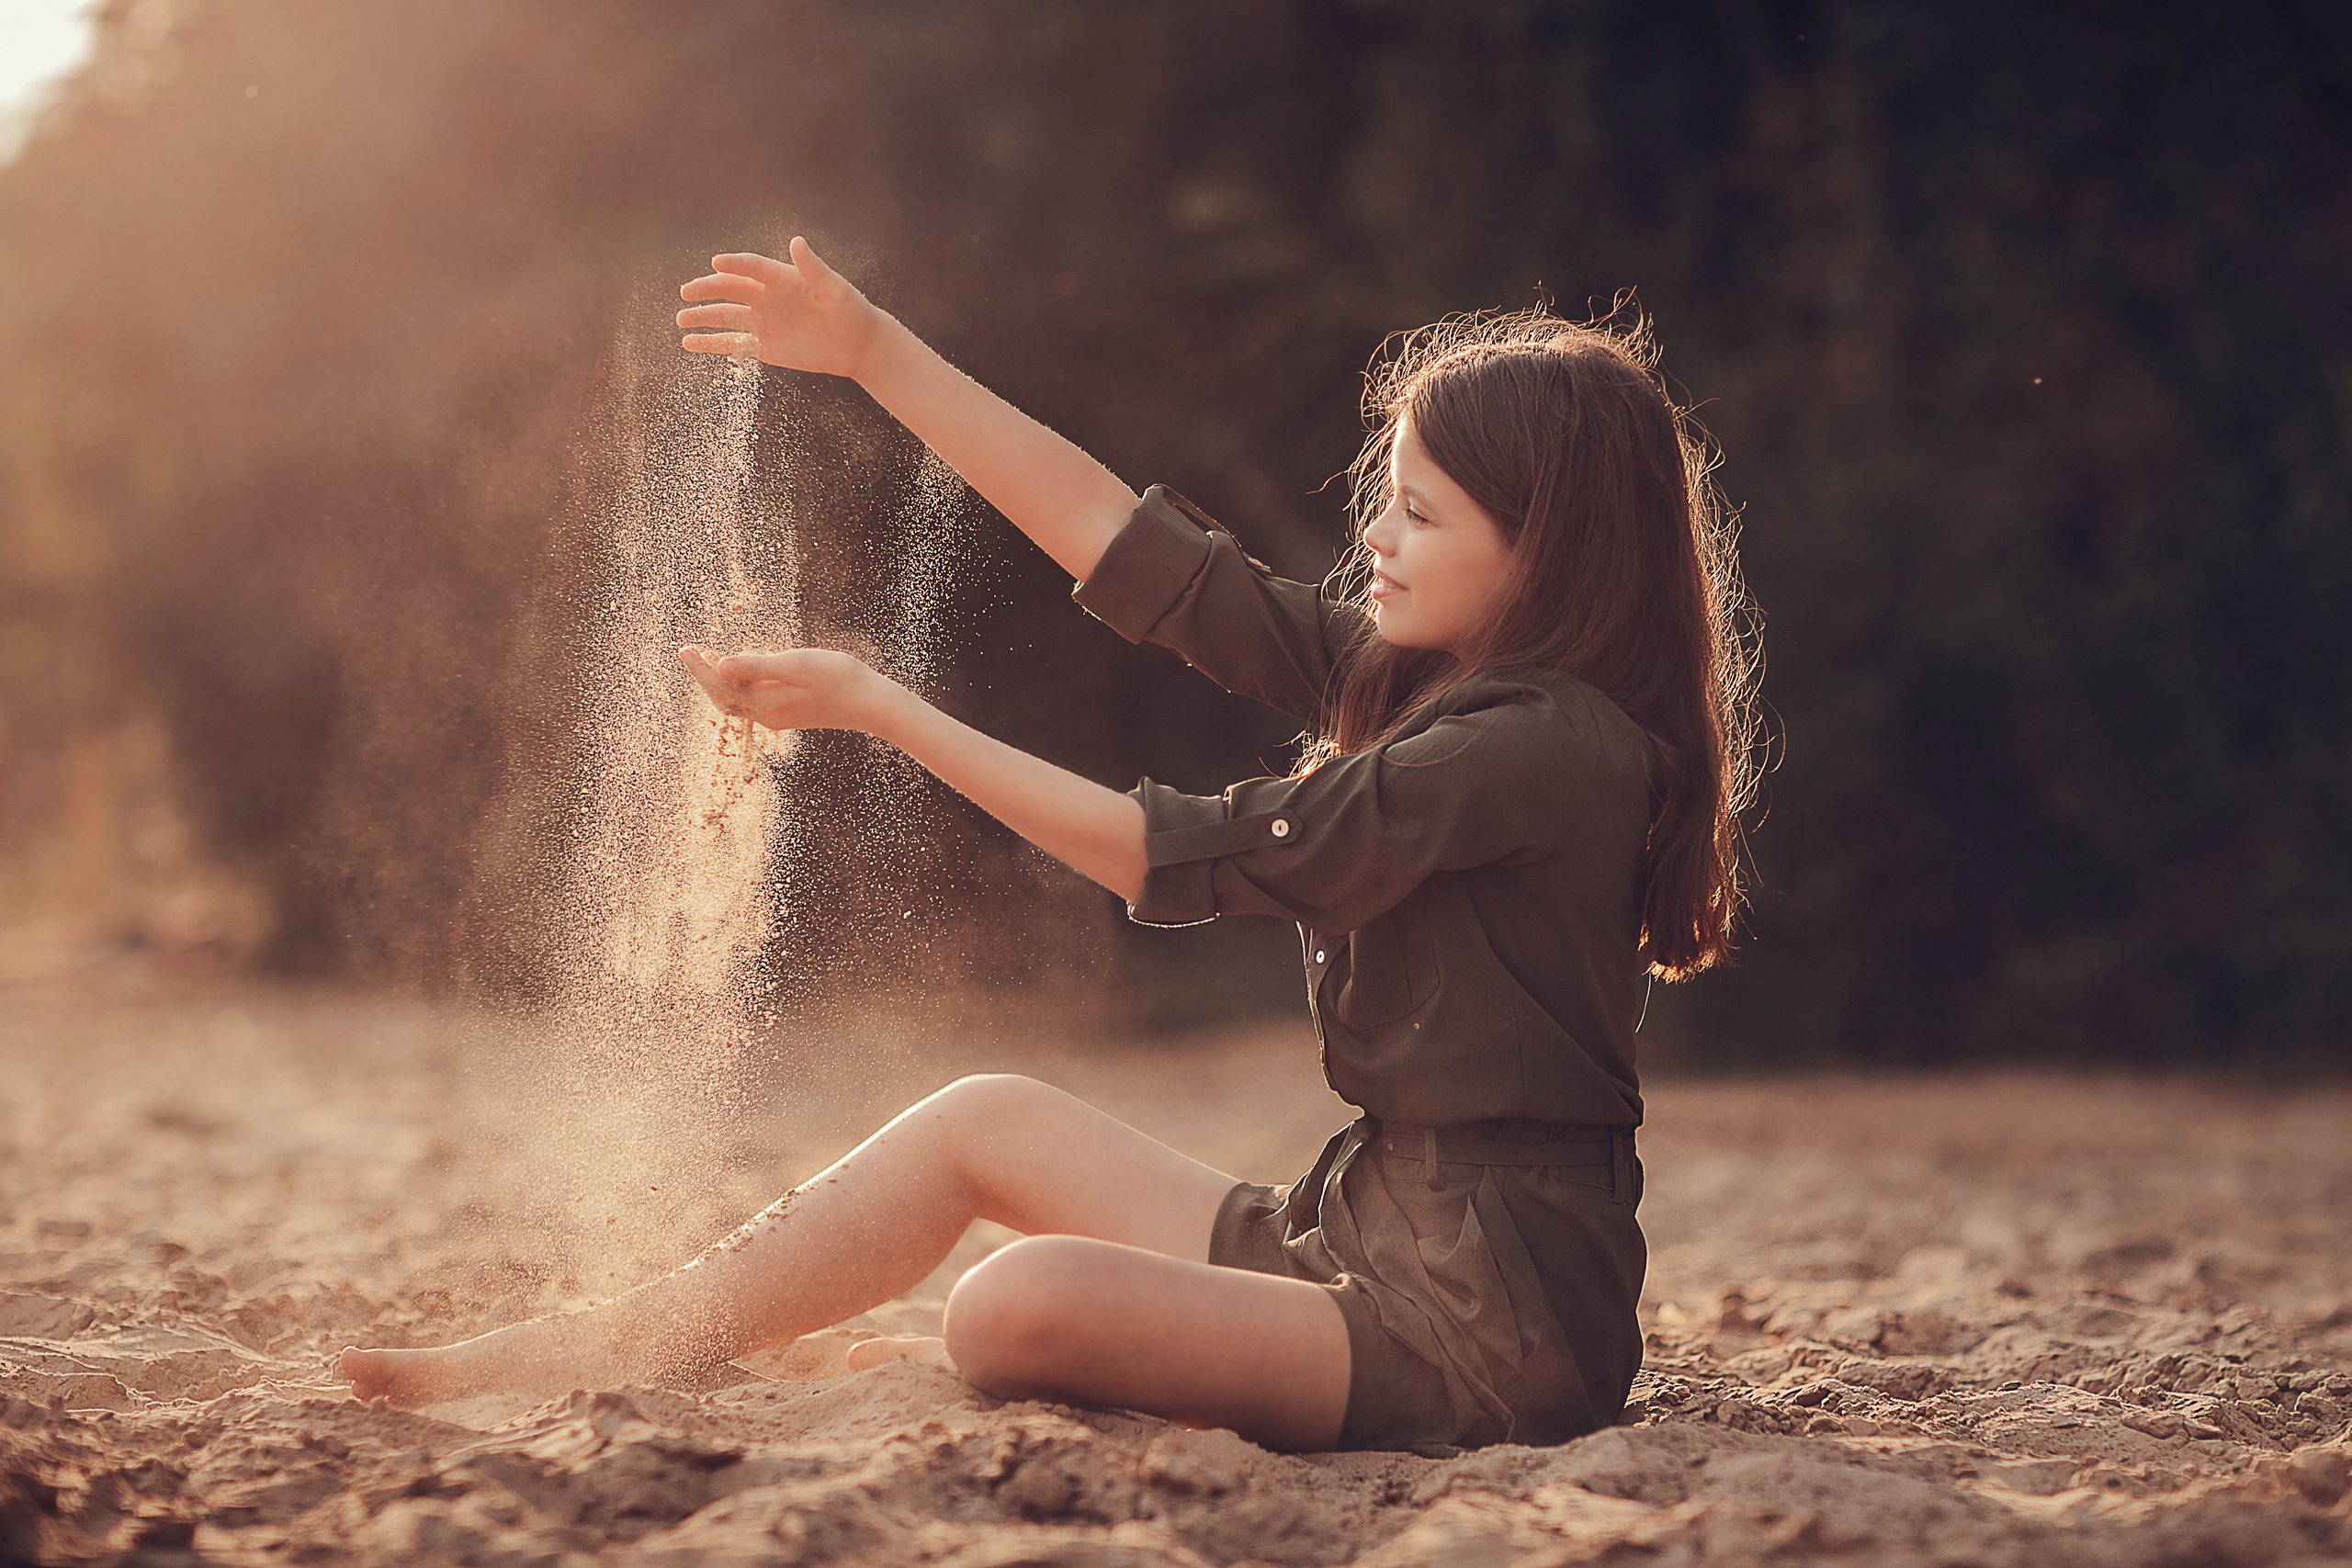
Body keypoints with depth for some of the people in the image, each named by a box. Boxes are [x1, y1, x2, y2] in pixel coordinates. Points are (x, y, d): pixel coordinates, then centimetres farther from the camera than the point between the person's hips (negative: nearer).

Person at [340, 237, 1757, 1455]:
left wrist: (878, 706, -10)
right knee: (989, 1122, 8)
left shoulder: (1548, 745, -18)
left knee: (1022, 1308, -27)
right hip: (1361, 1229, 9)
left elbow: (1178, 856, -16)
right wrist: (877, 353, 10)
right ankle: (597, 1350, 9)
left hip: (1498, 1325, -9)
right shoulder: (1413, 676, 9)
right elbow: (1129, 544, 10)